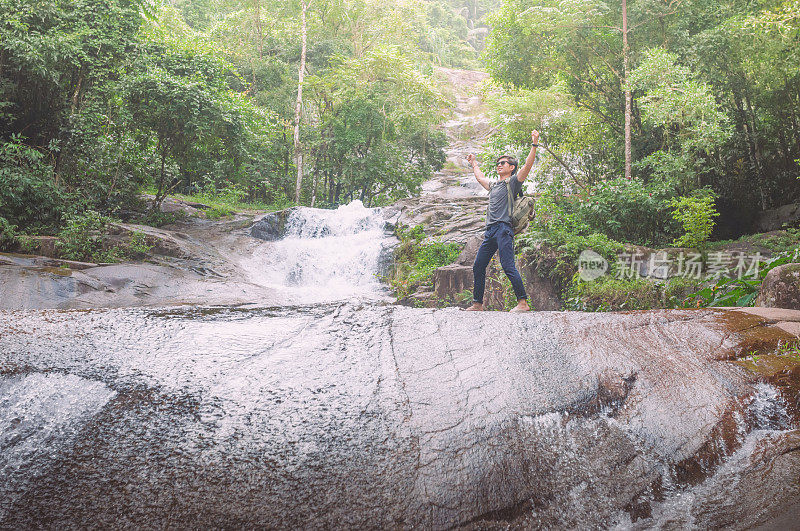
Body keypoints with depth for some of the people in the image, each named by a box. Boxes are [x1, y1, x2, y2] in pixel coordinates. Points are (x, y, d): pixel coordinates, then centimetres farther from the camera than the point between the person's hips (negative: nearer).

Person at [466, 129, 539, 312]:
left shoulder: (513, 182, 6)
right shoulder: (493, 186, 28)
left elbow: (527, 165, -8)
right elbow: (480, 177, 48)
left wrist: (534, 144, -15)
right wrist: (474, 164, 59)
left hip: (503, 229, -8)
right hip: (490, 231, 8)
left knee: (508, 266, -18)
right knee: (478, 267, 6)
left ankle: (523, 302, -18)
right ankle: (477, 304, 14)